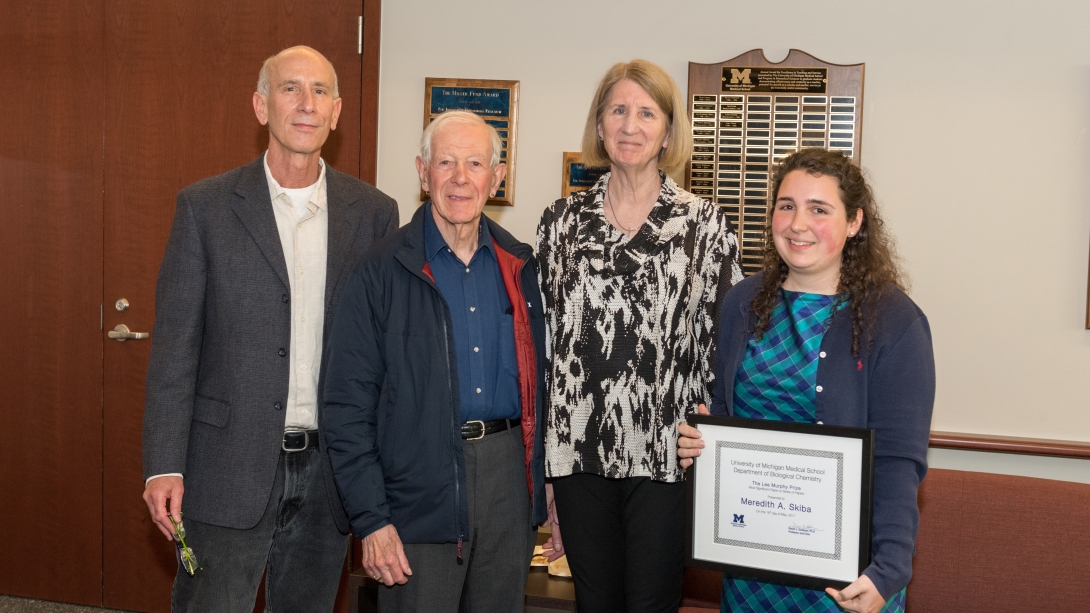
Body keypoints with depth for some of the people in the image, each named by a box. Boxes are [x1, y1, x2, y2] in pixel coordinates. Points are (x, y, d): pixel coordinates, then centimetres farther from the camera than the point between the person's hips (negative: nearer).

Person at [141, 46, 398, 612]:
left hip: (328, 472, 2)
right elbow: (175, 342, -3)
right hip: (229, 470, -2)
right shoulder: (205, 206, -1)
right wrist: (164, 465, -8)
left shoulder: (373, 213, 4)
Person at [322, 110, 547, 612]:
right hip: (419, 493, -4)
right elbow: (349, 405, -8)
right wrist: (371, 518, -12)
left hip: (507, 476, 4)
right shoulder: (382, 272, -6)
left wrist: (544, 487, 9)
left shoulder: (520, 266, 7)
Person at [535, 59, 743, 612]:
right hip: (579, 451, 3)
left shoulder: (705, 224, 0)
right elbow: (544, 338, 8)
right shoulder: (562, 221, 7)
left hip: (667, 455, -2)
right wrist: (545, 462, 7)